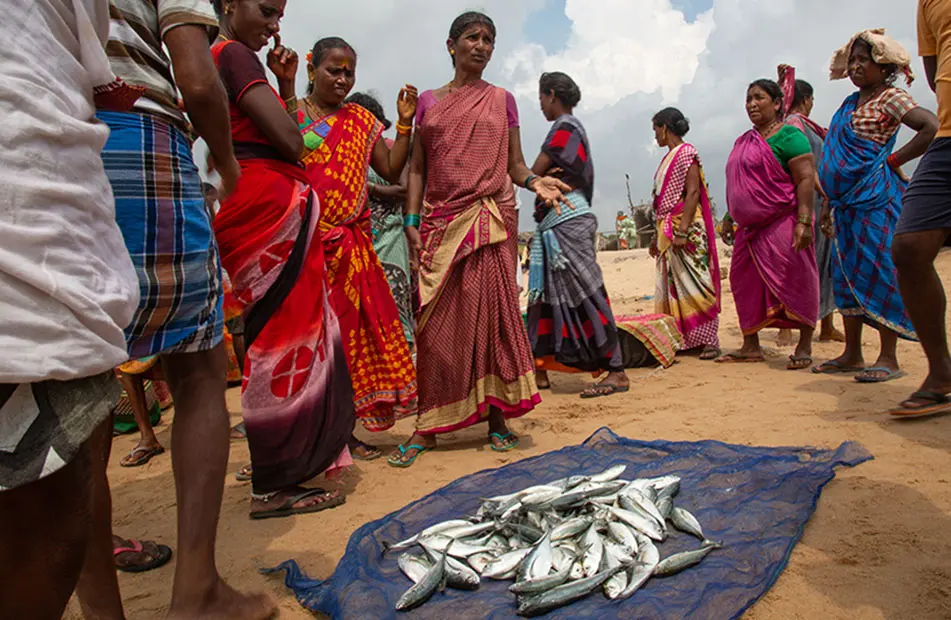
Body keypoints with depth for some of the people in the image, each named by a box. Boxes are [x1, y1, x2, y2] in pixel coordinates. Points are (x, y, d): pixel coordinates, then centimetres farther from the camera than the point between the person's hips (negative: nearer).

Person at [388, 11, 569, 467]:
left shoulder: (501, 100, 13)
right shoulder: (428, 101, 15)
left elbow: (514, 165, 9)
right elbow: (417, 168, 12)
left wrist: (534, 182, -12)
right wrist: (412, 222, 1)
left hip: (490, 218, -1)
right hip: (440, 221, 1)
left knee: (492, 313, -5)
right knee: (437, 321, -2)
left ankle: (497, 417, 4)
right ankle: (428, 425, 5)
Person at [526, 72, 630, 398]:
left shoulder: (564, 127, -6)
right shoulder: (569, 127, 24)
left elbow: (534, 172, -12)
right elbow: (549, 173, 13)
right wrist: (548, 175, -7)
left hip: (566, 218, -10)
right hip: (555, 222, 10)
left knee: (585, 292, -11)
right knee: (545, 293, 10)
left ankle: (616, 372, -9)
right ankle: (540, 370, 17)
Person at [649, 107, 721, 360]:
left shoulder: (686, 153, -6)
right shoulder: (668, 158, 19)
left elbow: (693, 193, -16)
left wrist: (682, 232, -23)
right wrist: (658, 236, 19)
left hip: (687, 229, -9)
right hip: (668, 231, 9)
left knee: (693, 283, -10)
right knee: (673, 286, 7)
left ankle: (709, 341, -6)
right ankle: (686, 339, 11)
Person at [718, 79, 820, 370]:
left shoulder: (788, 136, -7)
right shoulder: (744, 141, 18)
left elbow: (806, 179, -15)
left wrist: (804, 222, -23)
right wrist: (730, 220, 23)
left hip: (782, 224, -8)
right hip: (750, 228, 8)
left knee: (795, 283, -5)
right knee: (745, 284, 9)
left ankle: (804, 348, 4)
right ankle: (751, 347, 17)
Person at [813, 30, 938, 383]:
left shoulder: (890, 97, -5)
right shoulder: (850, 104, 18)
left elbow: (933, 127, -18)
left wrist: (894, 161, -12)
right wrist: (829, 204, 17)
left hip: (876, 198, -8)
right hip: (848, 200, 8)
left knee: (879, 273, -7)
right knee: (847, 274, 8)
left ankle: (888, 358, 0)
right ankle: (852, 355, 15)